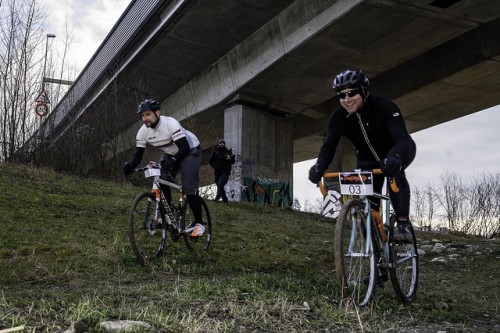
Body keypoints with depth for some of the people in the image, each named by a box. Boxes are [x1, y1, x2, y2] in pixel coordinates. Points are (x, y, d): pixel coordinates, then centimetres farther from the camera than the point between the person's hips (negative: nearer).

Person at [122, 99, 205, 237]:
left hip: (190, 150, -6)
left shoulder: (170, 123, -33)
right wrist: (130, 166, -34)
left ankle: (199, 223, -2)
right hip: (170, 153, 7)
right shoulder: (143, 131, -15)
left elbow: (184, 148, -37)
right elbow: (138, 154, -14)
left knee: (189, 188, -17)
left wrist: (172, 160, -52)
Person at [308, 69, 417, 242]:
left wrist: (394, 158, -65)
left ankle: (403, 223, -24)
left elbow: (402, 139, -42)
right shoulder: (338, 117, -20)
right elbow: (329, 145, -26)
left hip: (398, 151, -4)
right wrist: (319, 166, -49)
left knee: (394, 170, -36)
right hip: (368, 159, 4)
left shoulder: (384, 106, -32)